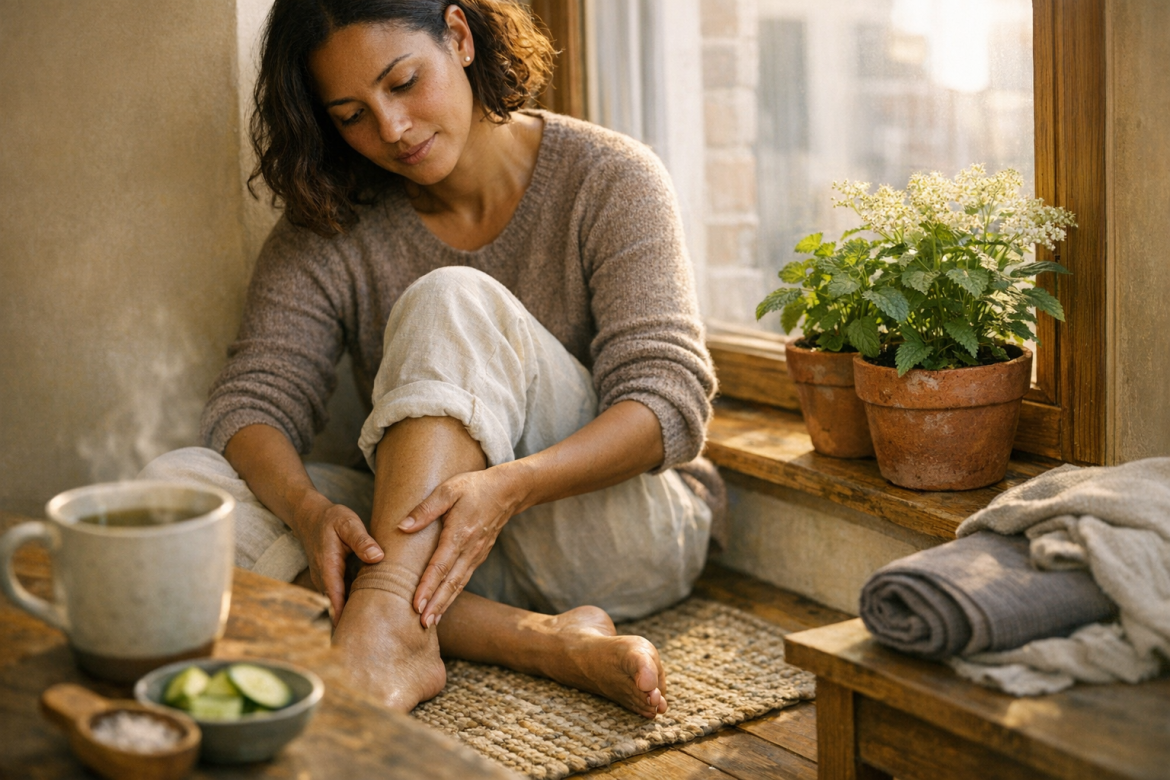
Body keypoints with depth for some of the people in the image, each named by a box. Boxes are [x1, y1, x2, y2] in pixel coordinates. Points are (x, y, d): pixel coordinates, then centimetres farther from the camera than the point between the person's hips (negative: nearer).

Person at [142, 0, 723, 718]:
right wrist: (310, 511, -31)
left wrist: (509, 485, -35)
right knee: (178, 482, -20)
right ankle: (540, 642, -31)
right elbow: (253, 399, -8)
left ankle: (385, 632, -41)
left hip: (626, 535, -3)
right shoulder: (329, 229, 2)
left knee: (452, 304, -26)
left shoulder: (607, 179, -7)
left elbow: (670, 398, -16)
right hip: (431, 545, 4)